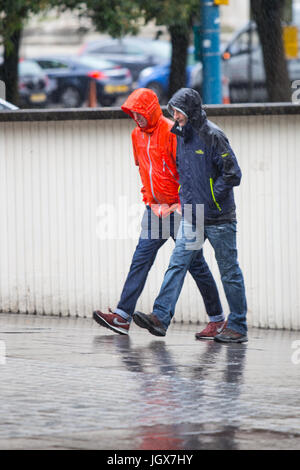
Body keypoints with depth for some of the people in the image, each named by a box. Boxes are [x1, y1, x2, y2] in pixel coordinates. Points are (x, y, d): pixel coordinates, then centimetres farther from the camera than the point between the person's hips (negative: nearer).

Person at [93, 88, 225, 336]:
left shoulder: (172, 132, -14)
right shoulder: (137, 134, 10)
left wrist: (179, 204, -13)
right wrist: (150, 200, 11)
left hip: (179, 209, -7)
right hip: (156, 209, 7)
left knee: (195, 263, 0)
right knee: (141, 259, -2)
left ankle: (218, 319, 10)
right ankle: (122, 316, -7)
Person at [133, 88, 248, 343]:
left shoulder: (213, 136, -14)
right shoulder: (182, 135, 9)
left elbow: (232, 174, -15)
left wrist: (211, 197, -14)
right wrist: (187, 198, 13)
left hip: (218, 217, -7)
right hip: (192, 216, 7)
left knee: (229, 272, 2)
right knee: (178, 263, -4)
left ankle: (238, 327, 9)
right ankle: (161, 317, -11)